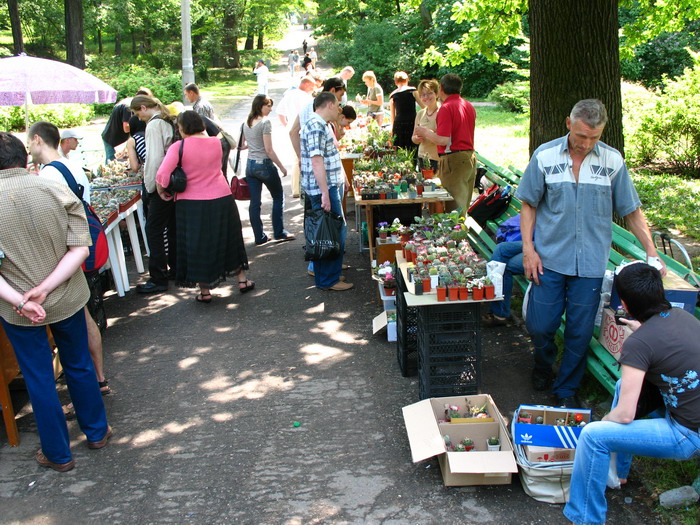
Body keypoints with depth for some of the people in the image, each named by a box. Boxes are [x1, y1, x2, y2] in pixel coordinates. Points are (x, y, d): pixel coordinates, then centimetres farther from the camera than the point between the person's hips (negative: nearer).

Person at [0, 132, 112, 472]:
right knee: (79, 366, 22)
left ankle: (58, 454, 29)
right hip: (67, 299, 2)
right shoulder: (58, 192, -10)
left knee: (39, 379, 14)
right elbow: (80, 248, -14)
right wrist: (45, 288, -17)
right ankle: (96, 432, 39)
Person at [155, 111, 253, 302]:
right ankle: (242, 280, 28)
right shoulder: (216, 143, -1)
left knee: (197, 246, 9)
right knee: (228, 239, 19)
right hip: (222, 199, 3)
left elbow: (162, 175, -19)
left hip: (191, 204, -3)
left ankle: (205, 291, 15)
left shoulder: (179, 147, -13)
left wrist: (162, 191, -3)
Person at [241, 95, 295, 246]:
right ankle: (279, 233, 14)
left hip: (250, 165, 7)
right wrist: (281, 167, -10)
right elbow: (269, 150, -17)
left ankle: (259, 237, 11)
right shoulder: (265, 122, -14)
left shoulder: (247, 123, 7)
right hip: (264, 164, -7)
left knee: (254, 202, 7)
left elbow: (242, 145, 15)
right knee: (278, 197, 11)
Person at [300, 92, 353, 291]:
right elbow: (317, 161, -24)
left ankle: (325, 273, 26)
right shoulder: (316, 126, -17)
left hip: (328, 187, 11)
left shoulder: (319, 125, 17)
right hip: (323, 189, -11)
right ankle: (328, 280, 2)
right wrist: (325, 193, -27)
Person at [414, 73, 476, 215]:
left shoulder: (446, 108, -13)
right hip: (470, 158, 9)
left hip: (454, 160, -9)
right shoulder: (469, 106, 13)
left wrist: (425, 132, -4)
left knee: (453, 209, -4)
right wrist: (434, 132, 25)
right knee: (464, 206, 16)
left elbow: (444, 140, -20)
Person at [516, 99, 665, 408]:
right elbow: (529, 204, 3)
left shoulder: (613, 161, -1)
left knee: (580, 332, 5)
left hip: (590, 263, 0)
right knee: (539, 325, 4)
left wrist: (651, 252, -1)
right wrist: (528, 248, -5)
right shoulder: (545, 156, -3)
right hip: (549, 258, 0)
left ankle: (566, 390, 25)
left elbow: (632, 211, 5)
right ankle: (543, 365, 37)